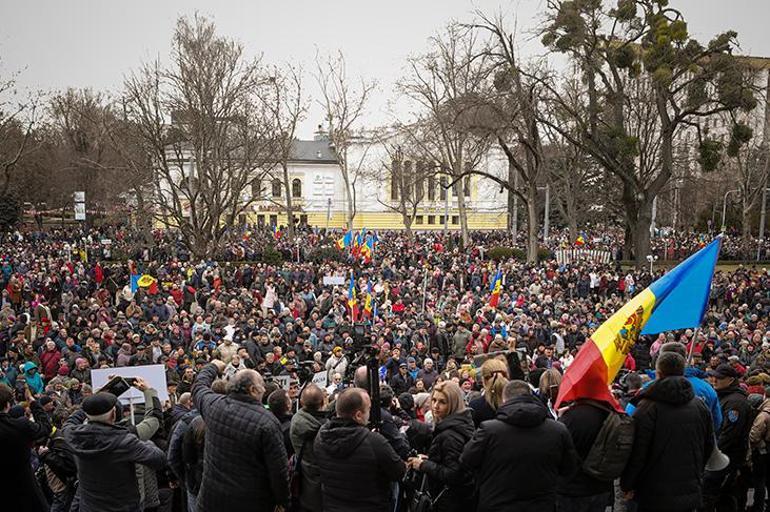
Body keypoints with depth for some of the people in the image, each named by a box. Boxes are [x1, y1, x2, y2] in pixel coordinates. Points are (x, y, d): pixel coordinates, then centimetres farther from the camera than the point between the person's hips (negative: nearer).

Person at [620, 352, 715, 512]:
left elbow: (637, 452, -15)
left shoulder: (648, 406, -15)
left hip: (656, 496, -5)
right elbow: (708, 446, 12)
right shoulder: (700, 405, 2)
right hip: (691, 494, 5)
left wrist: (627, 486, -4)